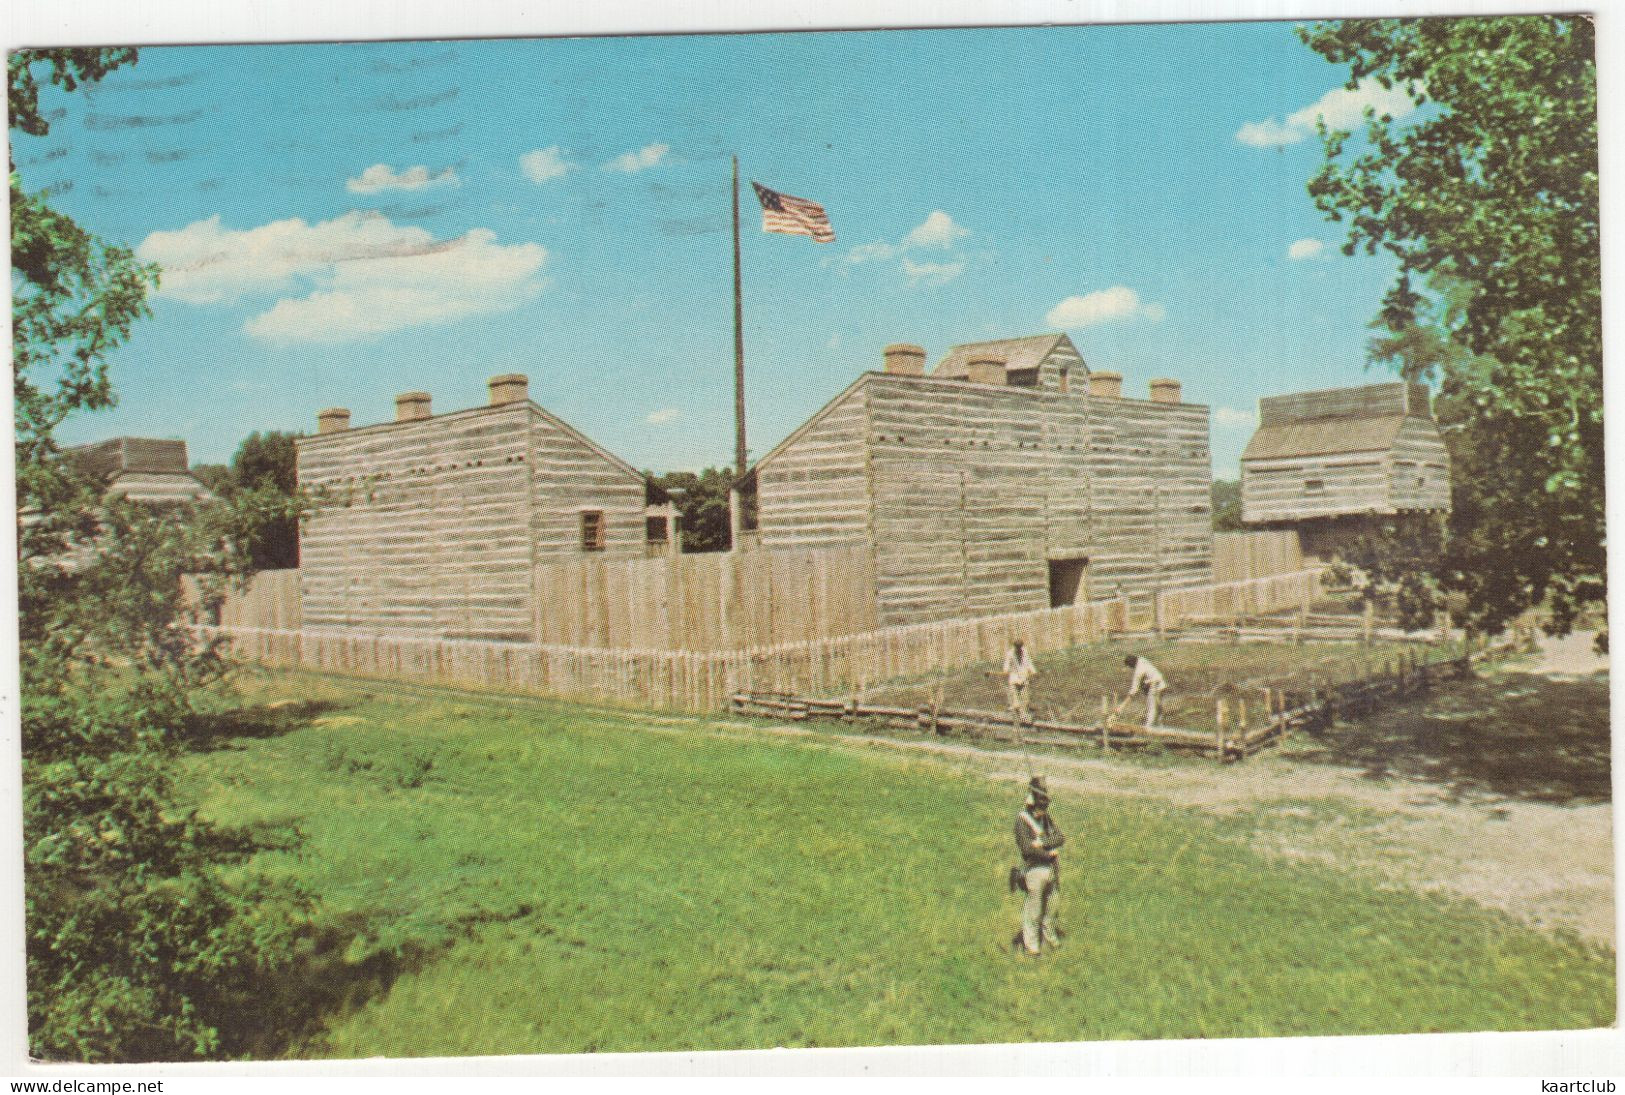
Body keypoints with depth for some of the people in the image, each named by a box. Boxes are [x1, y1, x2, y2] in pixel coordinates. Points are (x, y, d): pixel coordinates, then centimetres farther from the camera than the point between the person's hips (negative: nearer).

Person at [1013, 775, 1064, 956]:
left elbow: (1060, 838, -4)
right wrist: (1049, 853, -14)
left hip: (1053, 868, 7)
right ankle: (1031, 943, 16)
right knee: (1033, 909, 2)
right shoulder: (1022, 819, -15)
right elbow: (1027, 848, -23)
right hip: (1035, 869, -7)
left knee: (1052, 906, 18)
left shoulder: (1046, 817, 7)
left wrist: (1041, 843, -19)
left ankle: (1049, 934, 37)